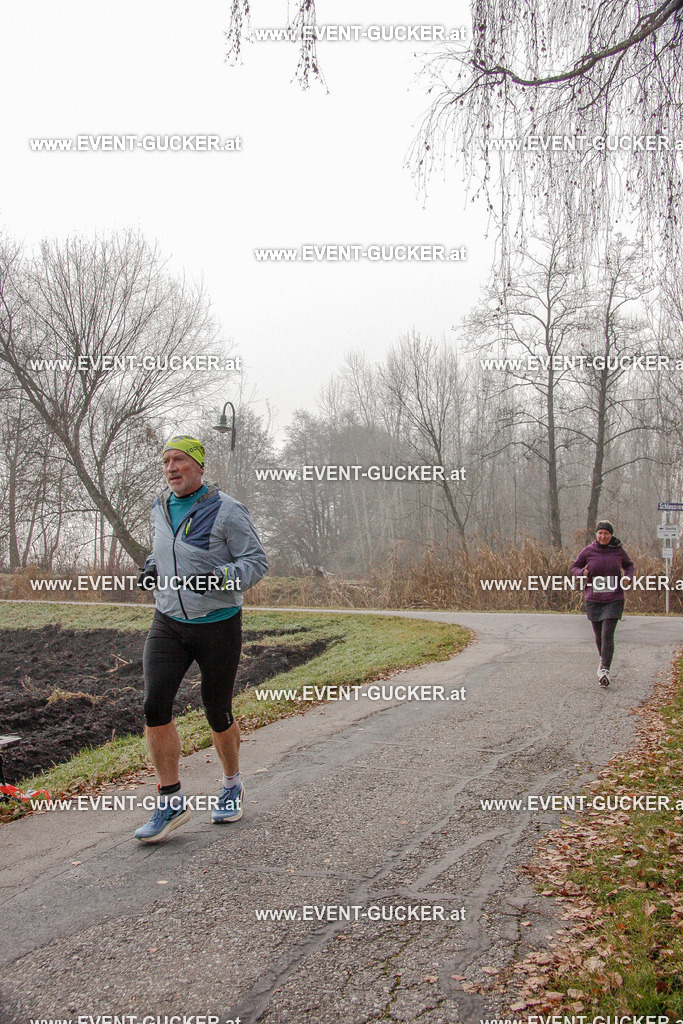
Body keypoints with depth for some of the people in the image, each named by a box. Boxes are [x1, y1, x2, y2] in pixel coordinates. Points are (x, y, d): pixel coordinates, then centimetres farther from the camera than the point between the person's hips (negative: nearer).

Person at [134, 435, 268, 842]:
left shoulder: (226, 510, -12)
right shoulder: (160, 508, 7)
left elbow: (257, 560, -11)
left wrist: (221, 577, -29)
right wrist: (152, 568, 5)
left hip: (218, 624, -4)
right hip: (168, 624, 5)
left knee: (218, 713, 7)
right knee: (155, 706, -11)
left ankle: (232, 786, 34)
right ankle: (172, 802, 2)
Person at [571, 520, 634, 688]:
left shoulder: (619, 551, 0)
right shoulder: (589, 551, -2)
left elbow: (629, 565, 17)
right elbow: (575, 567, 8)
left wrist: (628, 577, -3)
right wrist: (582, 572, -14)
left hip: (614, 600, -1)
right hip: (593, 600, 2)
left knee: (607, 634, -12)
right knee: (599, 635, 12)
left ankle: (605, 670, -13)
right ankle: (603, 659, 40)